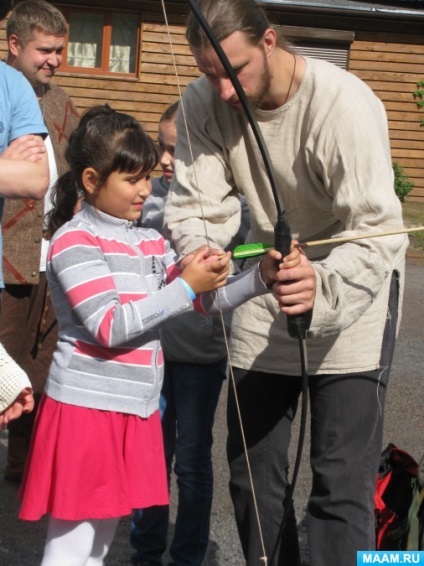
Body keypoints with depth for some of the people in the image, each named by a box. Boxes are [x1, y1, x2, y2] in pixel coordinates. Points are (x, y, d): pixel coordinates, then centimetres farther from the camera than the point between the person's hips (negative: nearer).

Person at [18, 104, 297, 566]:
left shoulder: (152, 243, 12)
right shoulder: (73, 242, -11)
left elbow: (204, 299, 9)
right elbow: (109, 326, -20)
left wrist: (261, 278, -7)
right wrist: (186, 285, -19)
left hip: (136, 412, 7)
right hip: (85, 408, -7)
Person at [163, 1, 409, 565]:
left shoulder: (345, 104, -27)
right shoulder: (204, 102, -11)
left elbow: (378, 234, -29)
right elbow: (197, 200, -13)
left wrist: (324, 288, -48)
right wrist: (196, 252, -35)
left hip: (352, 286, -5)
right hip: (269, 281, 5)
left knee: (341, 483, -8)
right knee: (251, 467, 12)